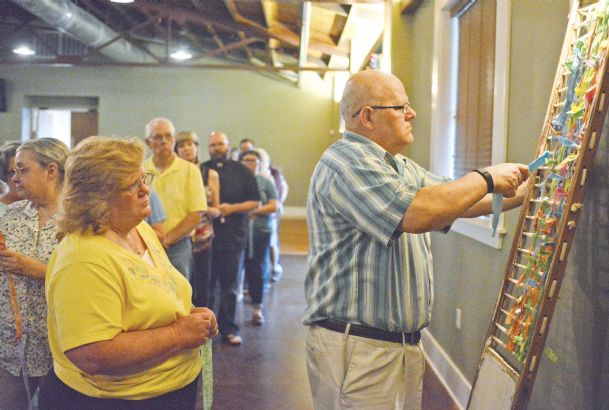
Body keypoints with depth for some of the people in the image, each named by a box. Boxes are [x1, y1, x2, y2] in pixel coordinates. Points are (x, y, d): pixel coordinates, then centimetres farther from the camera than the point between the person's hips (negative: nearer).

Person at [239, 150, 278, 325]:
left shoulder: (266, 182, 10)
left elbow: (274, 206, 2)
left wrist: (255, 210, -11)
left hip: (260, 231, 1)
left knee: (257, 270, 2)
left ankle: (257, 308, 11)